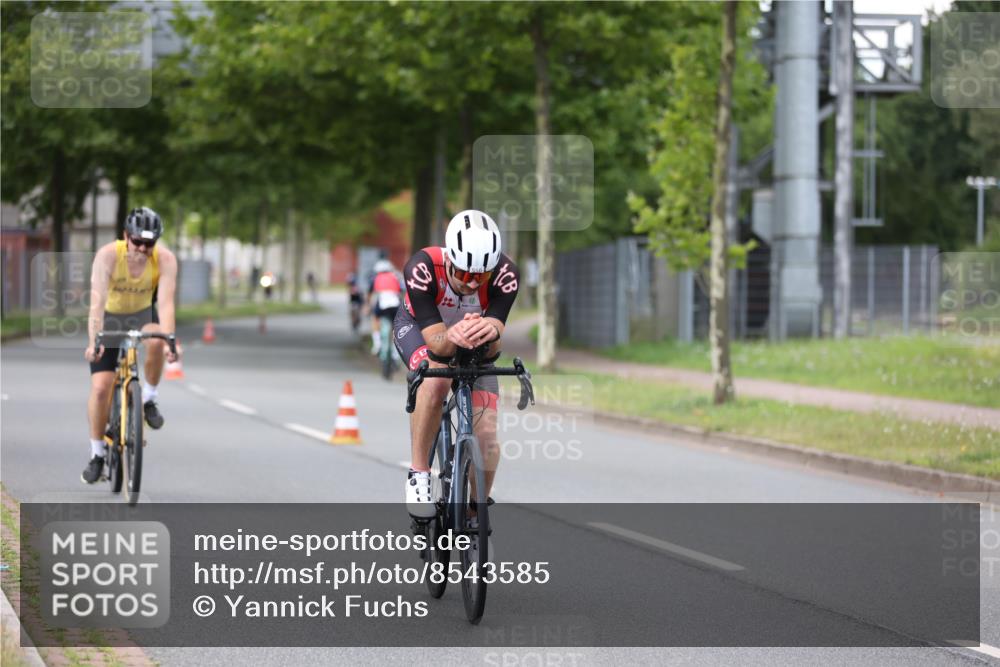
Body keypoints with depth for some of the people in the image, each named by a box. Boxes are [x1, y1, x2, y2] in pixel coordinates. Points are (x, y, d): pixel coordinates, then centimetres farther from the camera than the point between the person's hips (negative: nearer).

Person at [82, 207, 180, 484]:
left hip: (142, 315, 1)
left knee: (155, 341, -35)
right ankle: (97, 453, 4)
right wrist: (94, 341, -49)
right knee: (100, 387, -13)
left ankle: (148, 399, -10)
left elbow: (166, 302, -33)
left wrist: (168, 340, -48)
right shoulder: (108, 255, -28)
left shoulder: (165, 260, -24)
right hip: (110, 318, -1)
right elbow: (98, 301, -37)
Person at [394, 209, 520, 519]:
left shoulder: (505, 275, -35)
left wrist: (491, 332, -62)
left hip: (474, 344, 2)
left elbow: (492, 349, -39)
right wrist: (453, 336, -63)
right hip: (418, 327, -2)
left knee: (487, 440, -10)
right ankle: (418, 474, -20)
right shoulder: (421, 268, -39)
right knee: (435, 379, -38)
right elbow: (435, 341, -40)